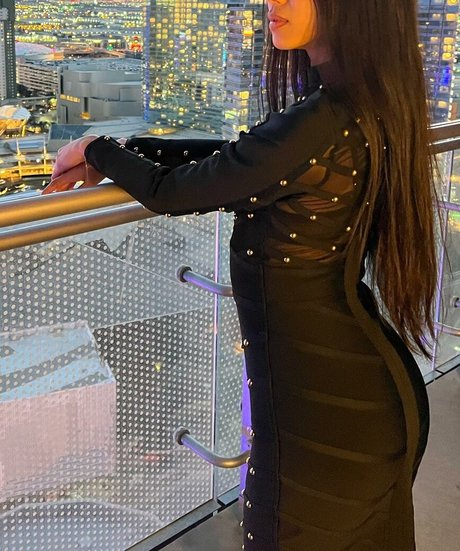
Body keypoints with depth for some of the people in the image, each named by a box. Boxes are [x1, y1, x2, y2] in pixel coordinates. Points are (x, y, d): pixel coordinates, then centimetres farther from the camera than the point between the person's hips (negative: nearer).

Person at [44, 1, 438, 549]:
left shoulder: (322, 123, -27)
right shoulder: (367, 103, 2)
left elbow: (172, 192, -17)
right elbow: (236, 156, 9)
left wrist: (96, 150, 2)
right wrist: (123, 150, 6)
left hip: (323, 400, -8)